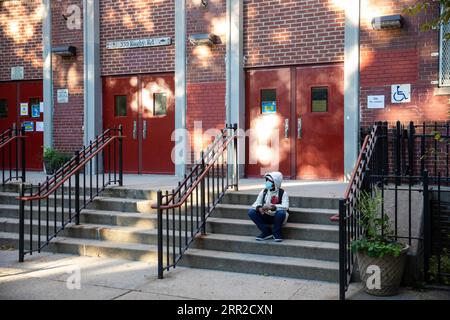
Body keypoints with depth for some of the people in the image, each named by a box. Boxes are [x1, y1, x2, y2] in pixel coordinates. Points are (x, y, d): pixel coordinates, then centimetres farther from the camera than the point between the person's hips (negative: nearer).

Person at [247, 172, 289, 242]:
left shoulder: (282, 193, -11)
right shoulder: (263, 192, 2)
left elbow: (285, 207, -26)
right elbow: (256, 203, -3)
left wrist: (271, 207, -40)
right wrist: (259, 208, -28)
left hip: (277, 217, -4)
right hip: (266, 217, 4)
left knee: (281, 213, -38)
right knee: (251, 212, -18)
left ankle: (276, 234, -10)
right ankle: (266, 233, -6)